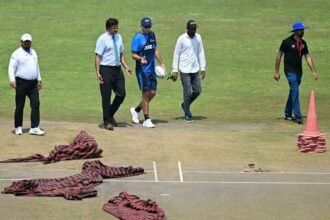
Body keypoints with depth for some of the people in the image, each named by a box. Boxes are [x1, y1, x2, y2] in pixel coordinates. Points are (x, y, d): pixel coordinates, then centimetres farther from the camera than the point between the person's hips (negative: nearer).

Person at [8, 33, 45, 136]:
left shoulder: (33, 52, 15)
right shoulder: (17, 53, -6)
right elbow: (11, 67, -14)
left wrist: (39, 79, 20)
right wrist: (12, 80, -27)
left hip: (33, 83, 6)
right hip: (21, 82, -5)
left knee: (36, 104, -5)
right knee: (20, 106, 1)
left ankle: (34, 128, -7)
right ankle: (18, 127, 12)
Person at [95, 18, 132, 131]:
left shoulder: (118, 37, 10)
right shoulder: (102, 39, -10)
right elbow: (98, 56, -12)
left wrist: (126, 67, 5)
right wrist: (98, 73, -18)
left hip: (117, 69, 6)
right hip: (106, 70, -6)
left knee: (121, 94, 5)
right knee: (106, 96, 0)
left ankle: (110, 115, 25)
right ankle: (107, 122, 8)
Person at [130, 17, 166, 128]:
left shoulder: (152, 35, 10)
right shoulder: (137, 38, -11)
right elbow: (133, 54, -13)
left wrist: (161, 63, 20)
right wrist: (140, 59, -33)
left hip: (152, 69, 7)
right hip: (142, 70, -7)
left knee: (152, 93, 6)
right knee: (146, 93, -6)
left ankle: (136, 110, 26)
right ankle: (146, 120, 1)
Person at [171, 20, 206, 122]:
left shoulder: (198, 37, 6)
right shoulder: (181, 39, -8)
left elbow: (201, 53, 11)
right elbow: (176, 54, -5)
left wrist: (203, 68, 6)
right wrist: (174, 70, -8)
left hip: (195, 70, 5)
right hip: (184, 70, -5)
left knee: (197, 90, 4)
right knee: (187, 92, -4)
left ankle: (185, 105, 28)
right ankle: (187, 114, 9)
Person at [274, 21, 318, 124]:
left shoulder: (303, 43, 6)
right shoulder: (287, 42, -12)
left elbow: (308, 57, 9)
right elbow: (279, 56, -7)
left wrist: (313, 71, 1)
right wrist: (276, 72, -8)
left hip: (299, 71, 7)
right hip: (290, 71, -7)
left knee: (293, 92, 14)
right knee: (295, 92, -14)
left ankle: (287, 114, 26)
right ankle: (298, 116, -16)